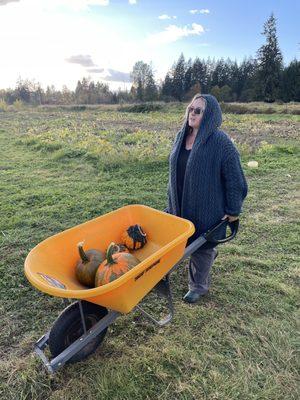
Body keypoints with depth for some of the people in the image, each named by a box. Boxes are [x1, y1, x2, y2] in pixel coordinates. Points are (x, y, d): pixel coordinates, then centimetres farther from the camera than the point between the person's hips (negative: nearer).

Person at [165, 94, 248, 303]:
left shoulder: (220, 141, -16)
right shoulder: (182, 136, 5)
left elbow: (234, 178, -13)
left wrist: (233, 210, -9)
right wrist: (172, 202, 18)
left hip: (206, 208, -6)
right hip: (181, 205, 7)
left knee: (201, 248, 8)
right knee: (187, 241, 21)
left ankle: (199, 286, 31)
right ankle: (210, 252, 52)